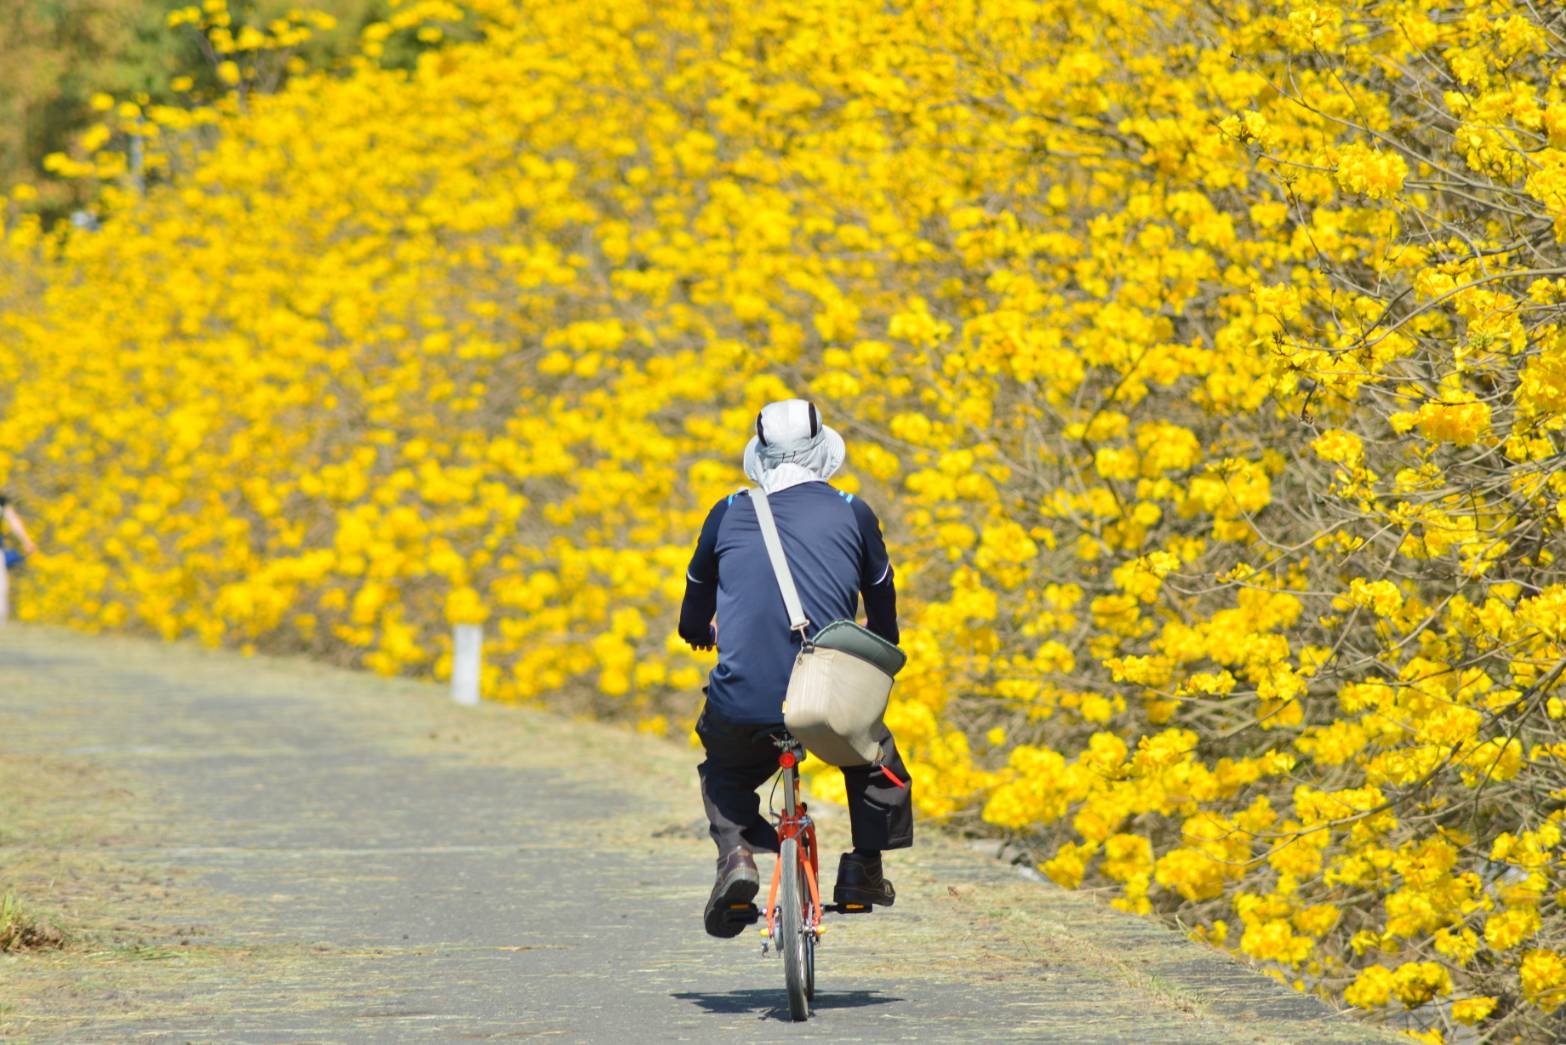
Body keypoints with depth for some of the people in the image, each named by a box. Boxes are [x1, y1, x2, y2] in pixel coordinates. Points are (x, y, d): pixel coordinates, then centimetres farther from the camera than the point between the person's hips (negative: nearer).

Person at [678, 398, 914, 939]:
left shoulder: (729, 514, 12)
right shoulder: (852, 514, 11)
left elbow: (697, 590, 27)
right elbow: (882, 595, 24)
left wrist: (697, 631, 51)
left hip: (742, 701, 0)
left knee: (724, 772, 30)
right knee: (874, 751, 32)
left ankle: (736, 853, 5)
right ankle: (865, 868, 24)